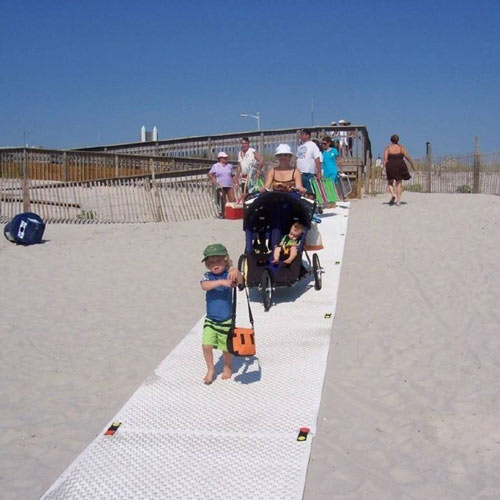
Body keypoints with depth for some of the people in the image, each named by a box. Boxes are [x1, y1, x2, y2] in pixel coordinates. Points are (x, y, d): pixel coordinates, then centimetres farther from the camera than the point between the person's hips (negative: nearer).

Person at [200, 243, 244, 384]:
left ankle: (228, 367, 41)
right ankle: (210, 369, 21)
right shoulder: (207, 276, -7)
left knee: (226, 347, 12)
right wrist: (221, 282, -43)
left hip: (226, 320, -1)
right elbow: (204, 286, -29)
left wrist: (236, 272, -53)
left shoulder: (228, 275, -11)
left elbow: (240, 281, -31)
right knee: (207, 346, -5)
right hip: (210, 319, 1)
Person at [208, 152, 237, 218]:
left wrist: (235, 183, 6)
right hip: (221, 186, -3)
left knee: (232, 200, -7)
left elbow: (233, 176, 17)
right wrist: (214, 180, -14)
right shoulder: (215, 166, 5)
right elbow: (210, 174, 2)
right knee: (223, 201, 1)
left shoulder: (229, 166, 14)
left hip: (229, 186, 3)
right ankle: (222, 214, 11)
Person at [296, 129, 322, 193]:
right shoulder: (300, 147, 17)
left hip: (309, 174, -7)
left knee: (309, 192, -6)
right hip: (299, 173, 7)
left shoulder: (312, 145, -4)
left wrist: (319, 173, -17)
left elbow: (317, 160, -11)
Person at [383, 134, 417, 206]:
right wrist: (413, 167, 13)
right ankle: (398, 201, -2)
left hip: (391, 167, -1)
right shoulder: (402, 148, 4)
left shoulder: (388, 148, 1)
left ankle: (392, 195, -8)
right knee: (399, 184, 7)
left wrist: (383, 169, -13)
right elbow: (408, 158, 3)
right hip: (400, 167, 1)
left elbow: (385, 159, -10)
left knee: (390, 182, 17)